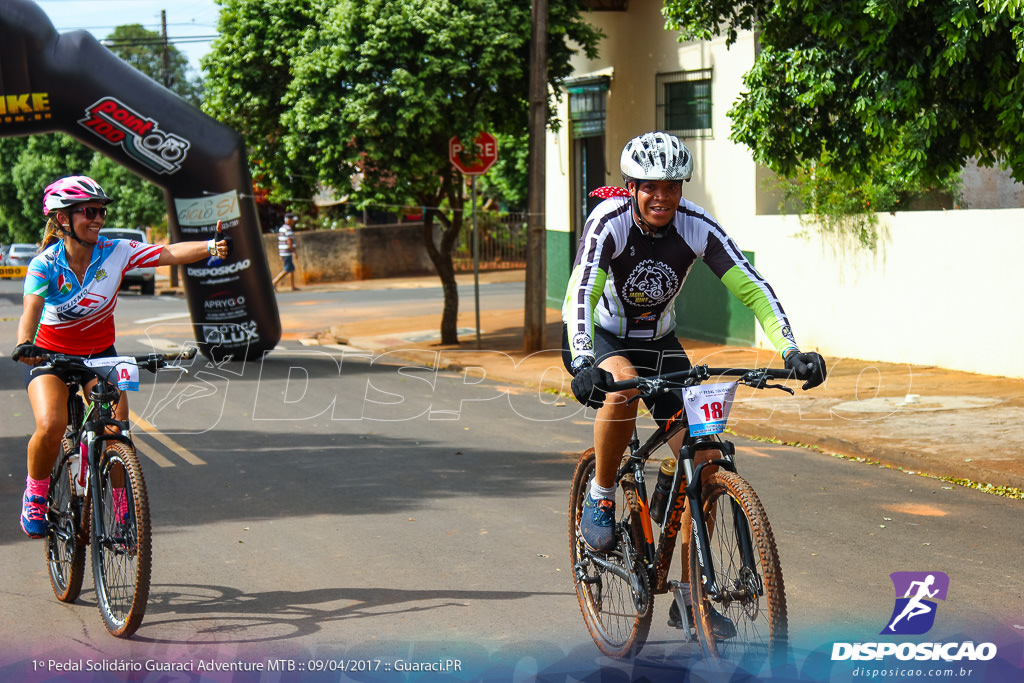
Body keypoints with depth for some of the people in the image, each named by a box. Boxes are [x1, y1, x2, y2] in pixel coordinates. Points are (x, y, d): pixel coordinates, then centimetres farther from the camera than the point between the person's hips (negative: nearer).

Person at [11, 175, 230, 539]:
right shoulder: (44, 264, -19)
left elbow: (170, 253, -26)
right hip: (51, 356, -2)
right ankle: (35, 493, 2)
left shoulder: (116, 252, -15)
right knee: (51, 426, -26)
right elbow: (31, 308, -33)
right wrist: (24, 344, -54)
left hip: (100, 355, 2)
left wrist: (210, 246, -45)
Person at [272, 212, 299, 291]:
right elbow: (289, 242, -21)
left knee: (292, 269, 11)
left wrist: (280, 255, 21)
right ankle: (274, 282, -12)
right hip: (287, 253, -10)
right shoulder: (288, 229, -14)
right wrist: (294, 252, -16)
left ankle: (293, 286, 9)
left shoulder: (281, 229, 16)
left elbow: (279, 242, 18)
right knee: (287, 270, -8)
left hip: (282, 253, 10)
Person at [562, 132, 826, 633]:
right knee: (623, 386, -40)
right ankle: (600, 499, -15)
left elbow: (752, 287, -21)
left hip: (658, 342, 4)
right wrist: (584, 362, -55)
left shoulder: (697, 227, -19)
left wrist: (791, 351, -34)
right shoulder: (608, 221, -27)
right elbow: (580, 295, -38)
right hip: (600, 339, -4)